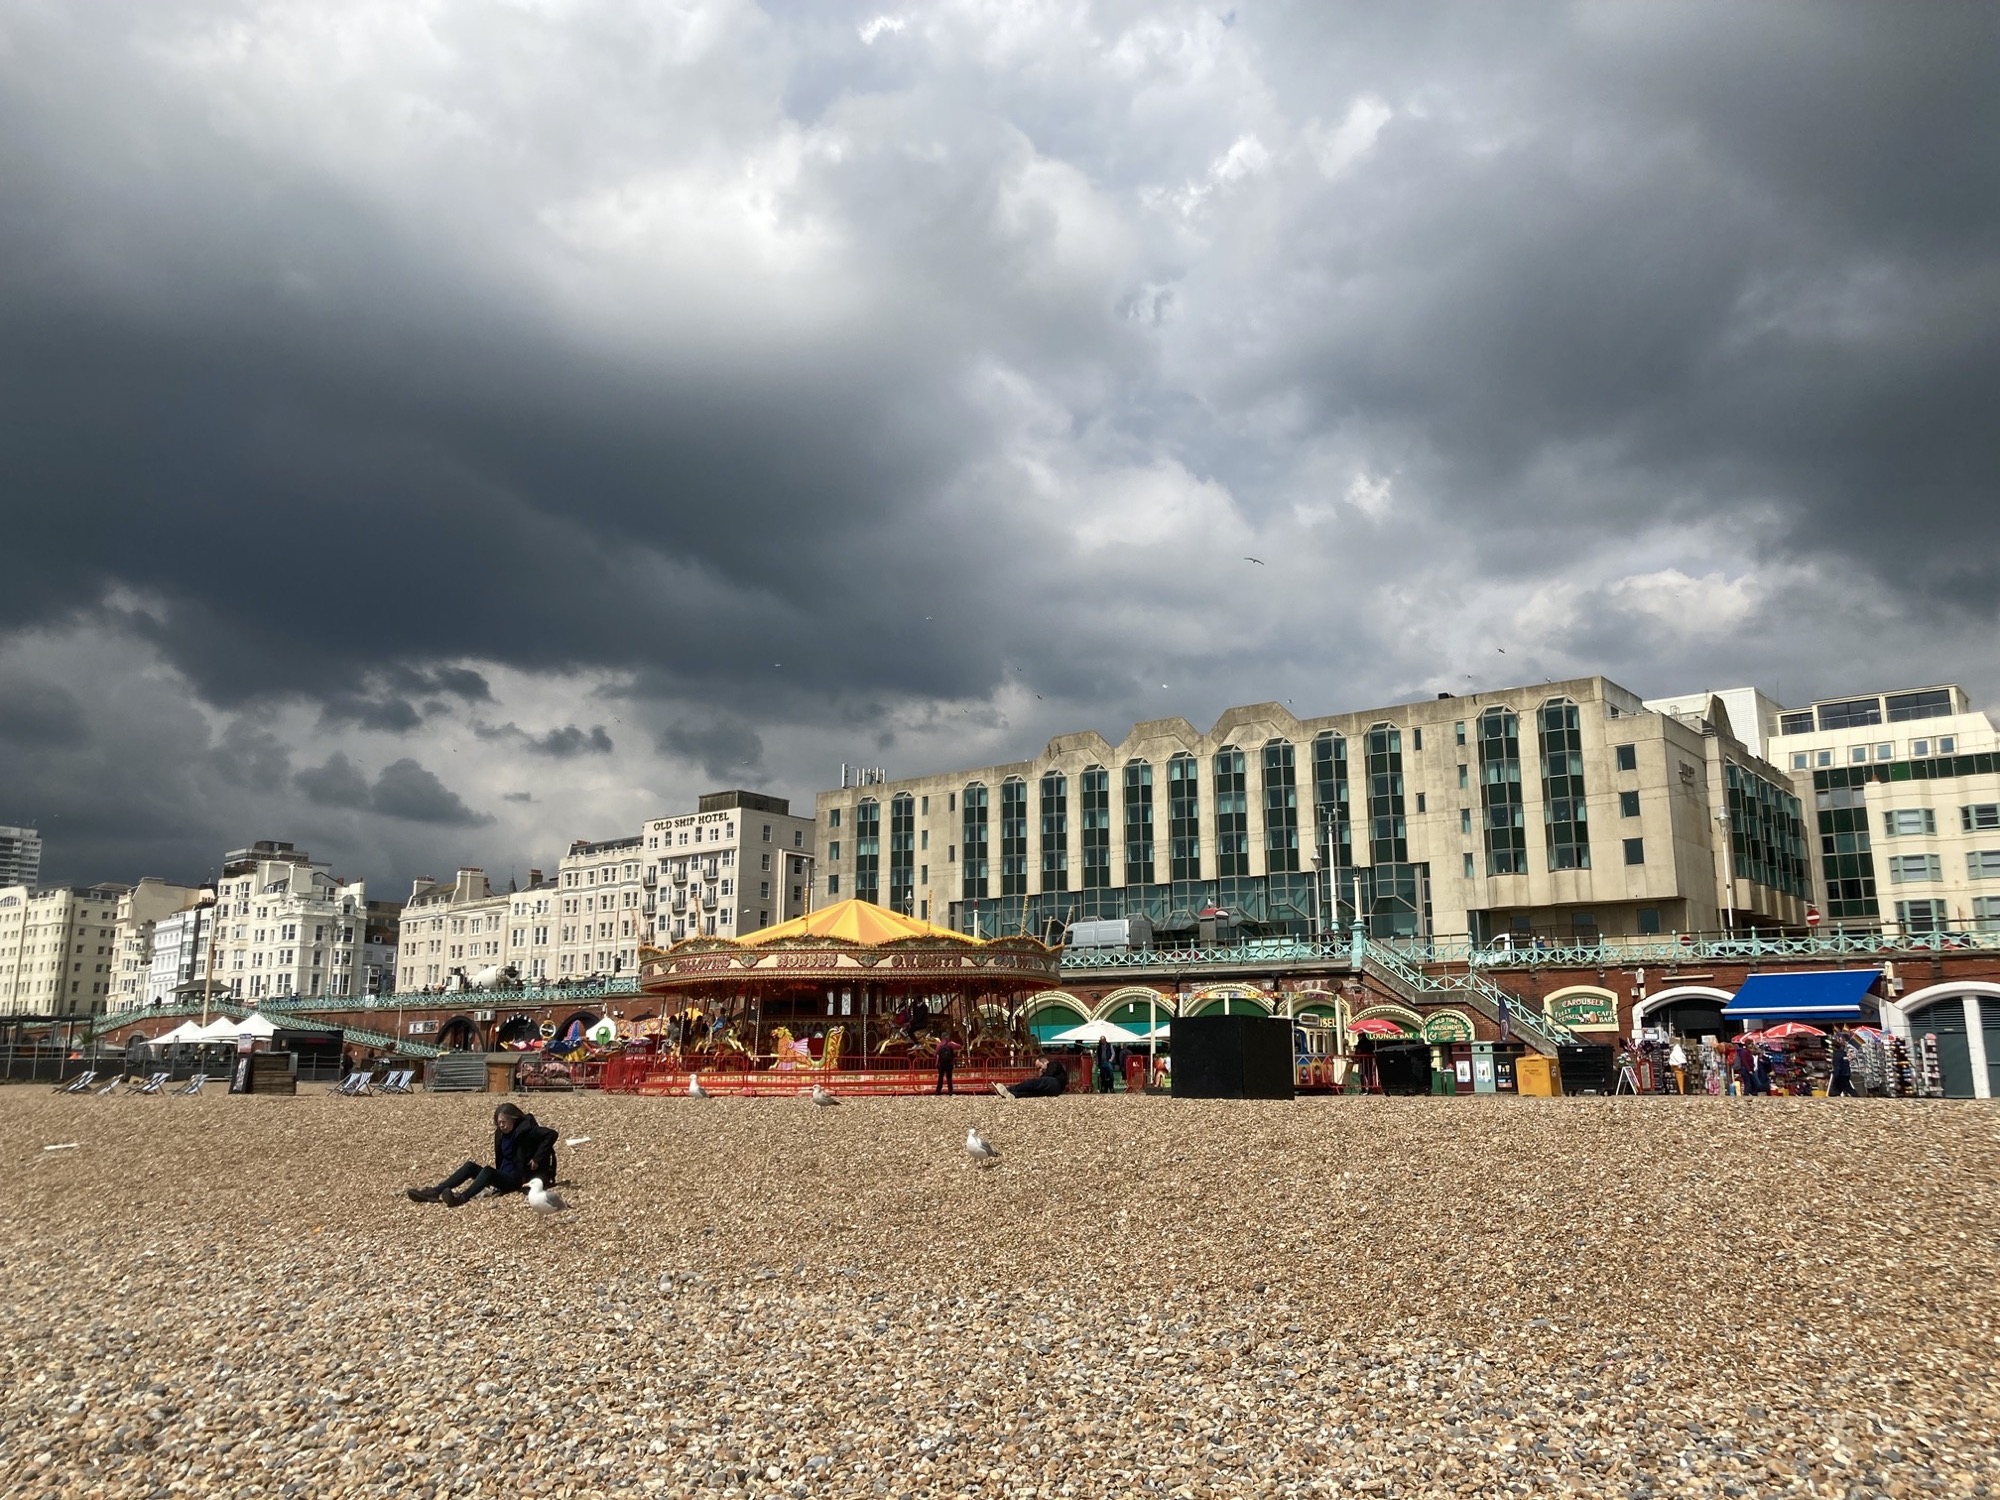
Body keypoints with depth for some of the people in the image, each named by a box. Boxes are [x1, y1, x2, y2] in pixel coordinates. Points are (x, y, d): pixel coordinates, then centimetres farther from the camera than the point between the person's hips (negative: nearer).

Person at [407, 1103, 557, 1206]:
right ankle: (434, 1192, -19)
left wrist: (537, 1159, -22)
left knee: (488, 1171, -33)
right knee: (470, 1167, -7)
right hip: (503, 1176, 8)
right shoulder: (501, 1133, 11)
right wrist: (497, 1175, 11)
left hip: (518, 1179, -8)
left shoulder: (525, 1129, -13)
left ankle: (463, 1198, -56)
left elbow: (551, 1134, -23)